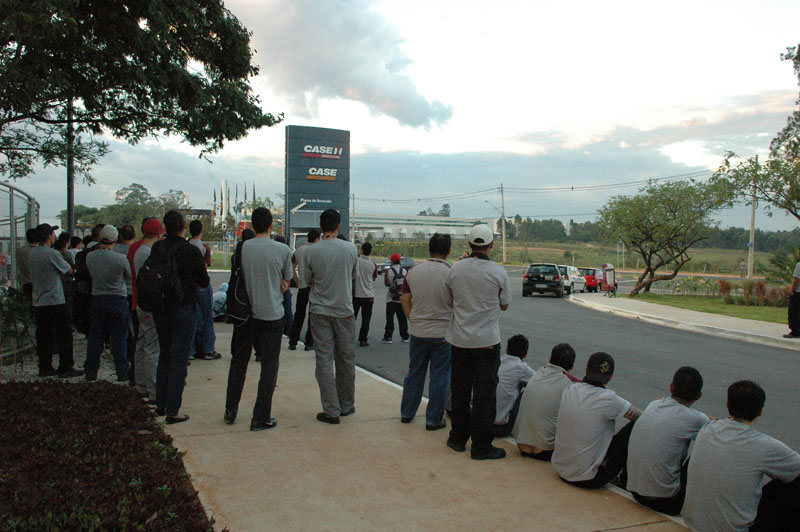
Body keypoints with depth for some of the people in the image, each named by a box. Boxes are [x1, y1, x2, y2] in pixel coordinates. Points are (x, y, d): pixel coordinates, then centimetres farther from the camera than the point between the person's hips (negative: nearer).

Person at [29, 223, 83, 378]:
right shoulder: (52, 254, -14)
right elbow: (69, 270, -5)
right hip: (54, 300, -8)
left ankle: (45, 368, 15)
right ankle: (65, 368, 1)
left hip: (38, 301, 8)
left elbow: (33, 274, 18)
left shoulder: (32, 254, 10)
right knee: (64, 335, 0)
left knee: (43, 335, 11)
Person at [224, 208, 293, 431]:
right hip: (272, 314, -2)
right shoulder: (282, 250, -7)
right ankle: (261, 418, 7)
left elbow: (239, 277, 7)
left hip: (247, 312, 2)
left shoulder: (243, 247, -4)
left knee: (239, 361, 17)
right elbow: (286, 282, 5)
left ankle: (231, 410, 25)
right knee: (269, 366, 5)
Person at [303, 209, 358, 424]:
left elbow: (308, 280, 5)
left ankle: (331, 411, 3)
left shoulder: (312, 251, -7)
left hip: (320, 311, -1)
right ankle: (346, 405, 25)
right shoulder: (351, 249, -5)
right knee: (346, 359, 13)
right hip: (344, 311, 1)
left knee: (324, 360, 3)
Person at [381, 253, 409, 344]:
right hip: (402, 298, 3)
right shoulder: (405, 271, 0)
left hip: (392, 299, -3)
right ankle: (405, 337, 15)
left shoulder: (388, 271, -11)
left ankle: (388, 337, 0)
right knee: (402, 318, 11)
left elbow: (386, 283, -1)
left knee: (390, 318, 1)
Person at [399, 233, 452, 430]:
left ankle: (407, 413, 28)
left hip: (418, 332, 4)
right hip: (443, 333, -4)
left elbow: (405, 300, 5)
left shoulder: (413, 272, 0)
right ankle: (434, 419, 14)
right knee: (439, 377, 7)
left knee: (414, 373, 17)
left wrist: (414, 320, 13)